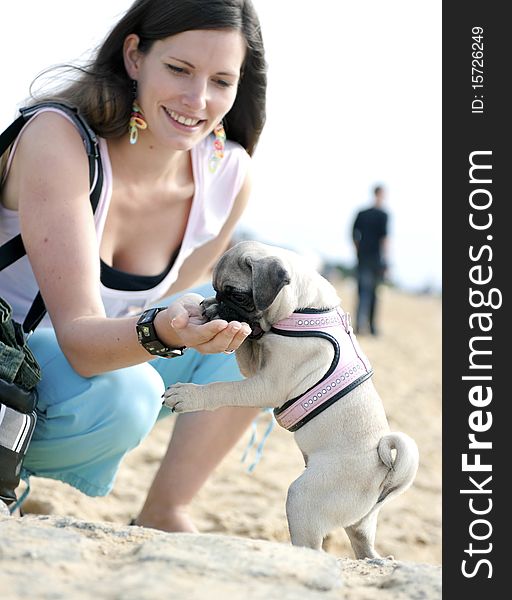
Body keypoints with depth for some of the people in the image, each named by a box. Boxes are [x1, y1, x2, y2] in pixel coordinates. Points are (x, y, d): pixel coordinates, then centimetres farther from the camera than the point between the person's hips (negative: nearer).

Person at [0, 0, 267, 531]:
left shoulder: (230, 175, -9)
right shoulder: (58, 139, -25)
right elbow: (78, 335, -33)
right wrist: (163, 331, -50)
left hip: (105, 352, 7)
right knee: (121, 394, -35)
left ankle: (163, 516, -2)